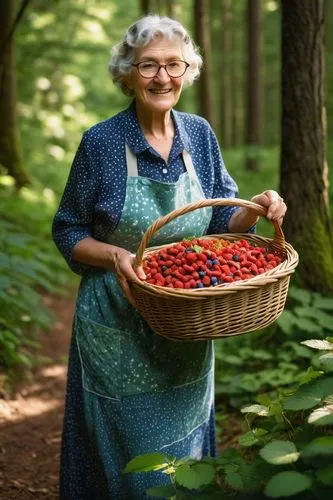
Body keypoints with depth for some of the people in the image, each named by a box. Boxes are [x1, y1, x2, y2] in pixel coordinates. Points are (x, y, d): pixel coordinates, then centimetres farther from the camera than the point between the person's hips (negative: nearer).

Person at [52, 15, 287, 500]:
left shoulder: (199, 133, 2)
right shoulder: (101, 142, -10)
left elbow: (221, 218, 6)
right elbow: (67, 232, -4)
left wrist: (255, 209, -15)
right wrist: (114, 256, -22)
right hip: (119, 330, -4)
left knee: (184, 447, 18)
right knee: (129, 457, 7)